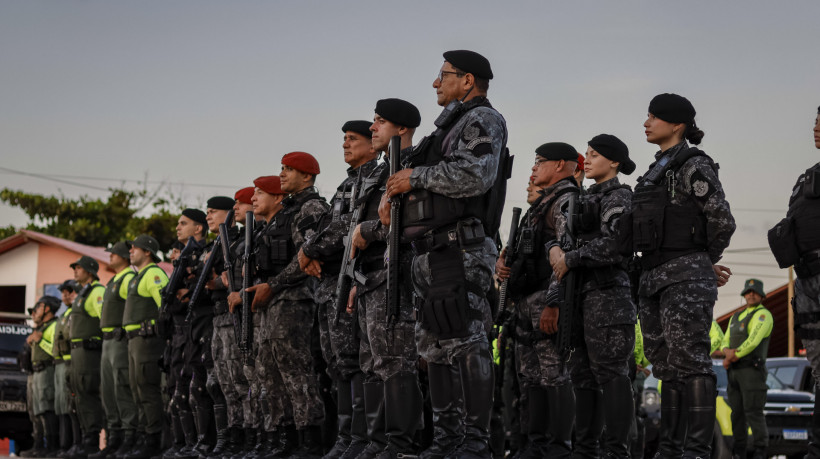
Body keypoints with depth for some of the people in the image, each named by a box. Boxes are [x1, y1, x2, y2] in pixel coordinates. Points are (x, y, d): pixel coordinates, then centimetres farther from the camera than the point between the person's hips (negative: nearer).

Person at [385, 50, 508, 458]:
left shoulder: (483, 120, -4)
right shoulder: (448, 126, 25)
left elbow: (474, 176, -21)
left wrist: (417, 176, -13)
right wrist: (397, 190, 10)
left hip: (461, 252, -10)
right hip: (430, 255, 10)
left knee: (468, 344, -12)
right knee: (435, 345, 11)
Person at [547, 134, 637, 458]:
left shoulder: (618, 197, -5)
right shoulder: (588, 198, 23)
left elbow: (612, 245, -15)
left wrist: (570, 260, -10)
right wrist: (555, 247, -1)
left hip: (609, 294, -9)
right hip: (585, 294, 9)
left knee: (610, 371, -11)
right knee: (583, 371, 9)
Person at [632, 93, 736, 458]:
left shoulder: (693, 166, -6)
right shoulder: (655, 172, 20)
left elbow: (722, 221, -11)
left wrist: (706, 262, 4)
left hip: (686, 276, -9)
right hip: (654, 277, 9)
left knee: (689, 360, -12)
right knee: (667, 367, 9)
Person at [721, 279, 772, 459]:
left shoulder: (763, 315, -9)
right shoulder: (736, 317, 19)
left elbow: (753, 342, -20)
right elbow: (725, 343, 14)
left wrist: (730, 359, -10)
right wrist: (728, 352, -12)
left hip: (752, 370, -8)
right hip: (735, 372, 8)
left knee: (753, 412, -12)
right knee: (737, 412, 6)